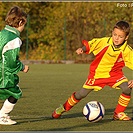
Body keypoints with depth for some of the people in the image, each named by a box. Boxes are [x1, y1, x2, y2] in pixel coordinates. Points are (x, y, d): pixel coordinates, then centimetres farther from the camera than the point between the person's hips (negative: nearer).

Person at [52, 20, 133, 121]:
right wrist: (82, 49, -31)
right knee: (82, 94, 1)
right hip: (98, 73, -1)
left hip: (114, 73, 1)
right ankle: (64, 108, 29)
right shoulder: (104, 42, -23)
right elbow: (88, 45, -9)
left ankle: (118, 114, -5)